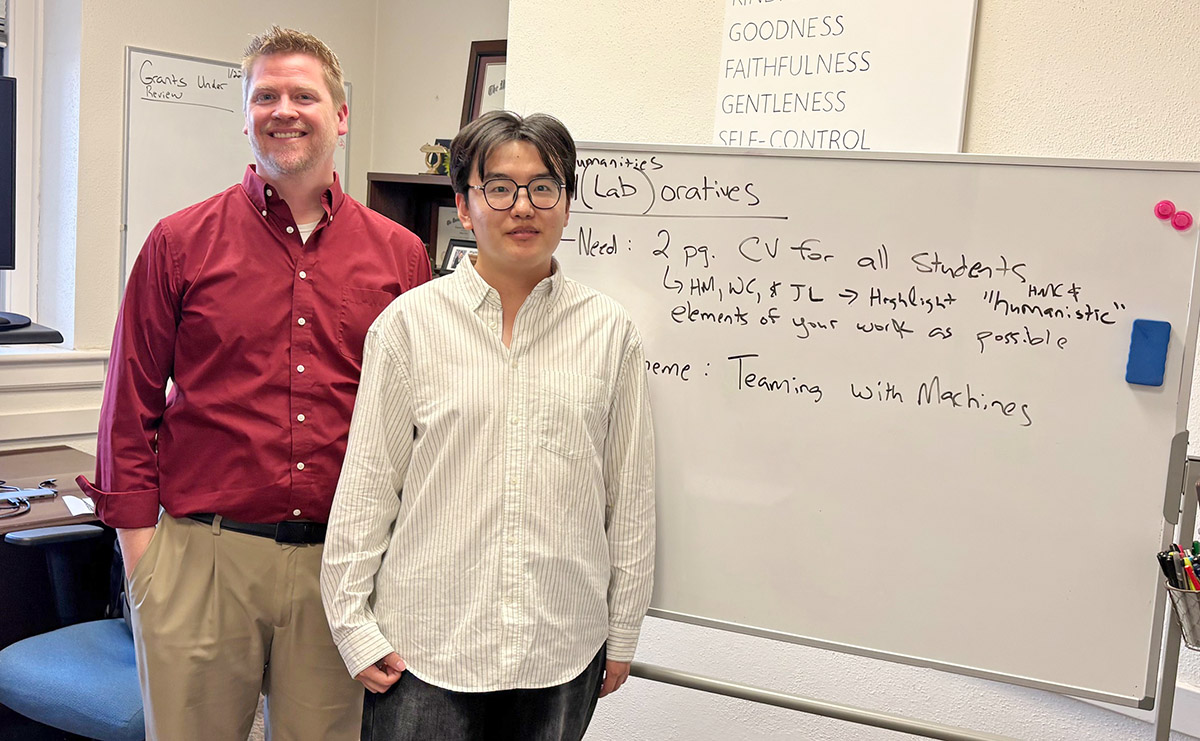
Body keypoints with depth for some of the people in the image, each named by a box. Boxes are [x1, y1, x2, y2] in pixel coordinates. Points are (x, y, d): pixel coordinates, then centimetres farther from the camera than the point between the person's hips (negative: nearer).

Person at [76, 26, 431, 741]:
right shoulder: (180, 243, 2)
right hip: (203, 555, -1)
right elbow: (131, 409, 4)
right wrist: (141, 550, 0)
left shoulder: (400, 254, 4)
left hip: (341, 565, 1)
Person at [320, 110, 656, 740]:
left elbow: (630, 492, 5)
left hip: (563, 651, 1)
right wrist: (352, 623, 0)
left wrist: (623, 635, 9)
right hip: (425, 645, -1)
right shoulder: (410, 322, -2)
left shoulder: (609, 331, 0)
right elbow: (366, 483, 1)